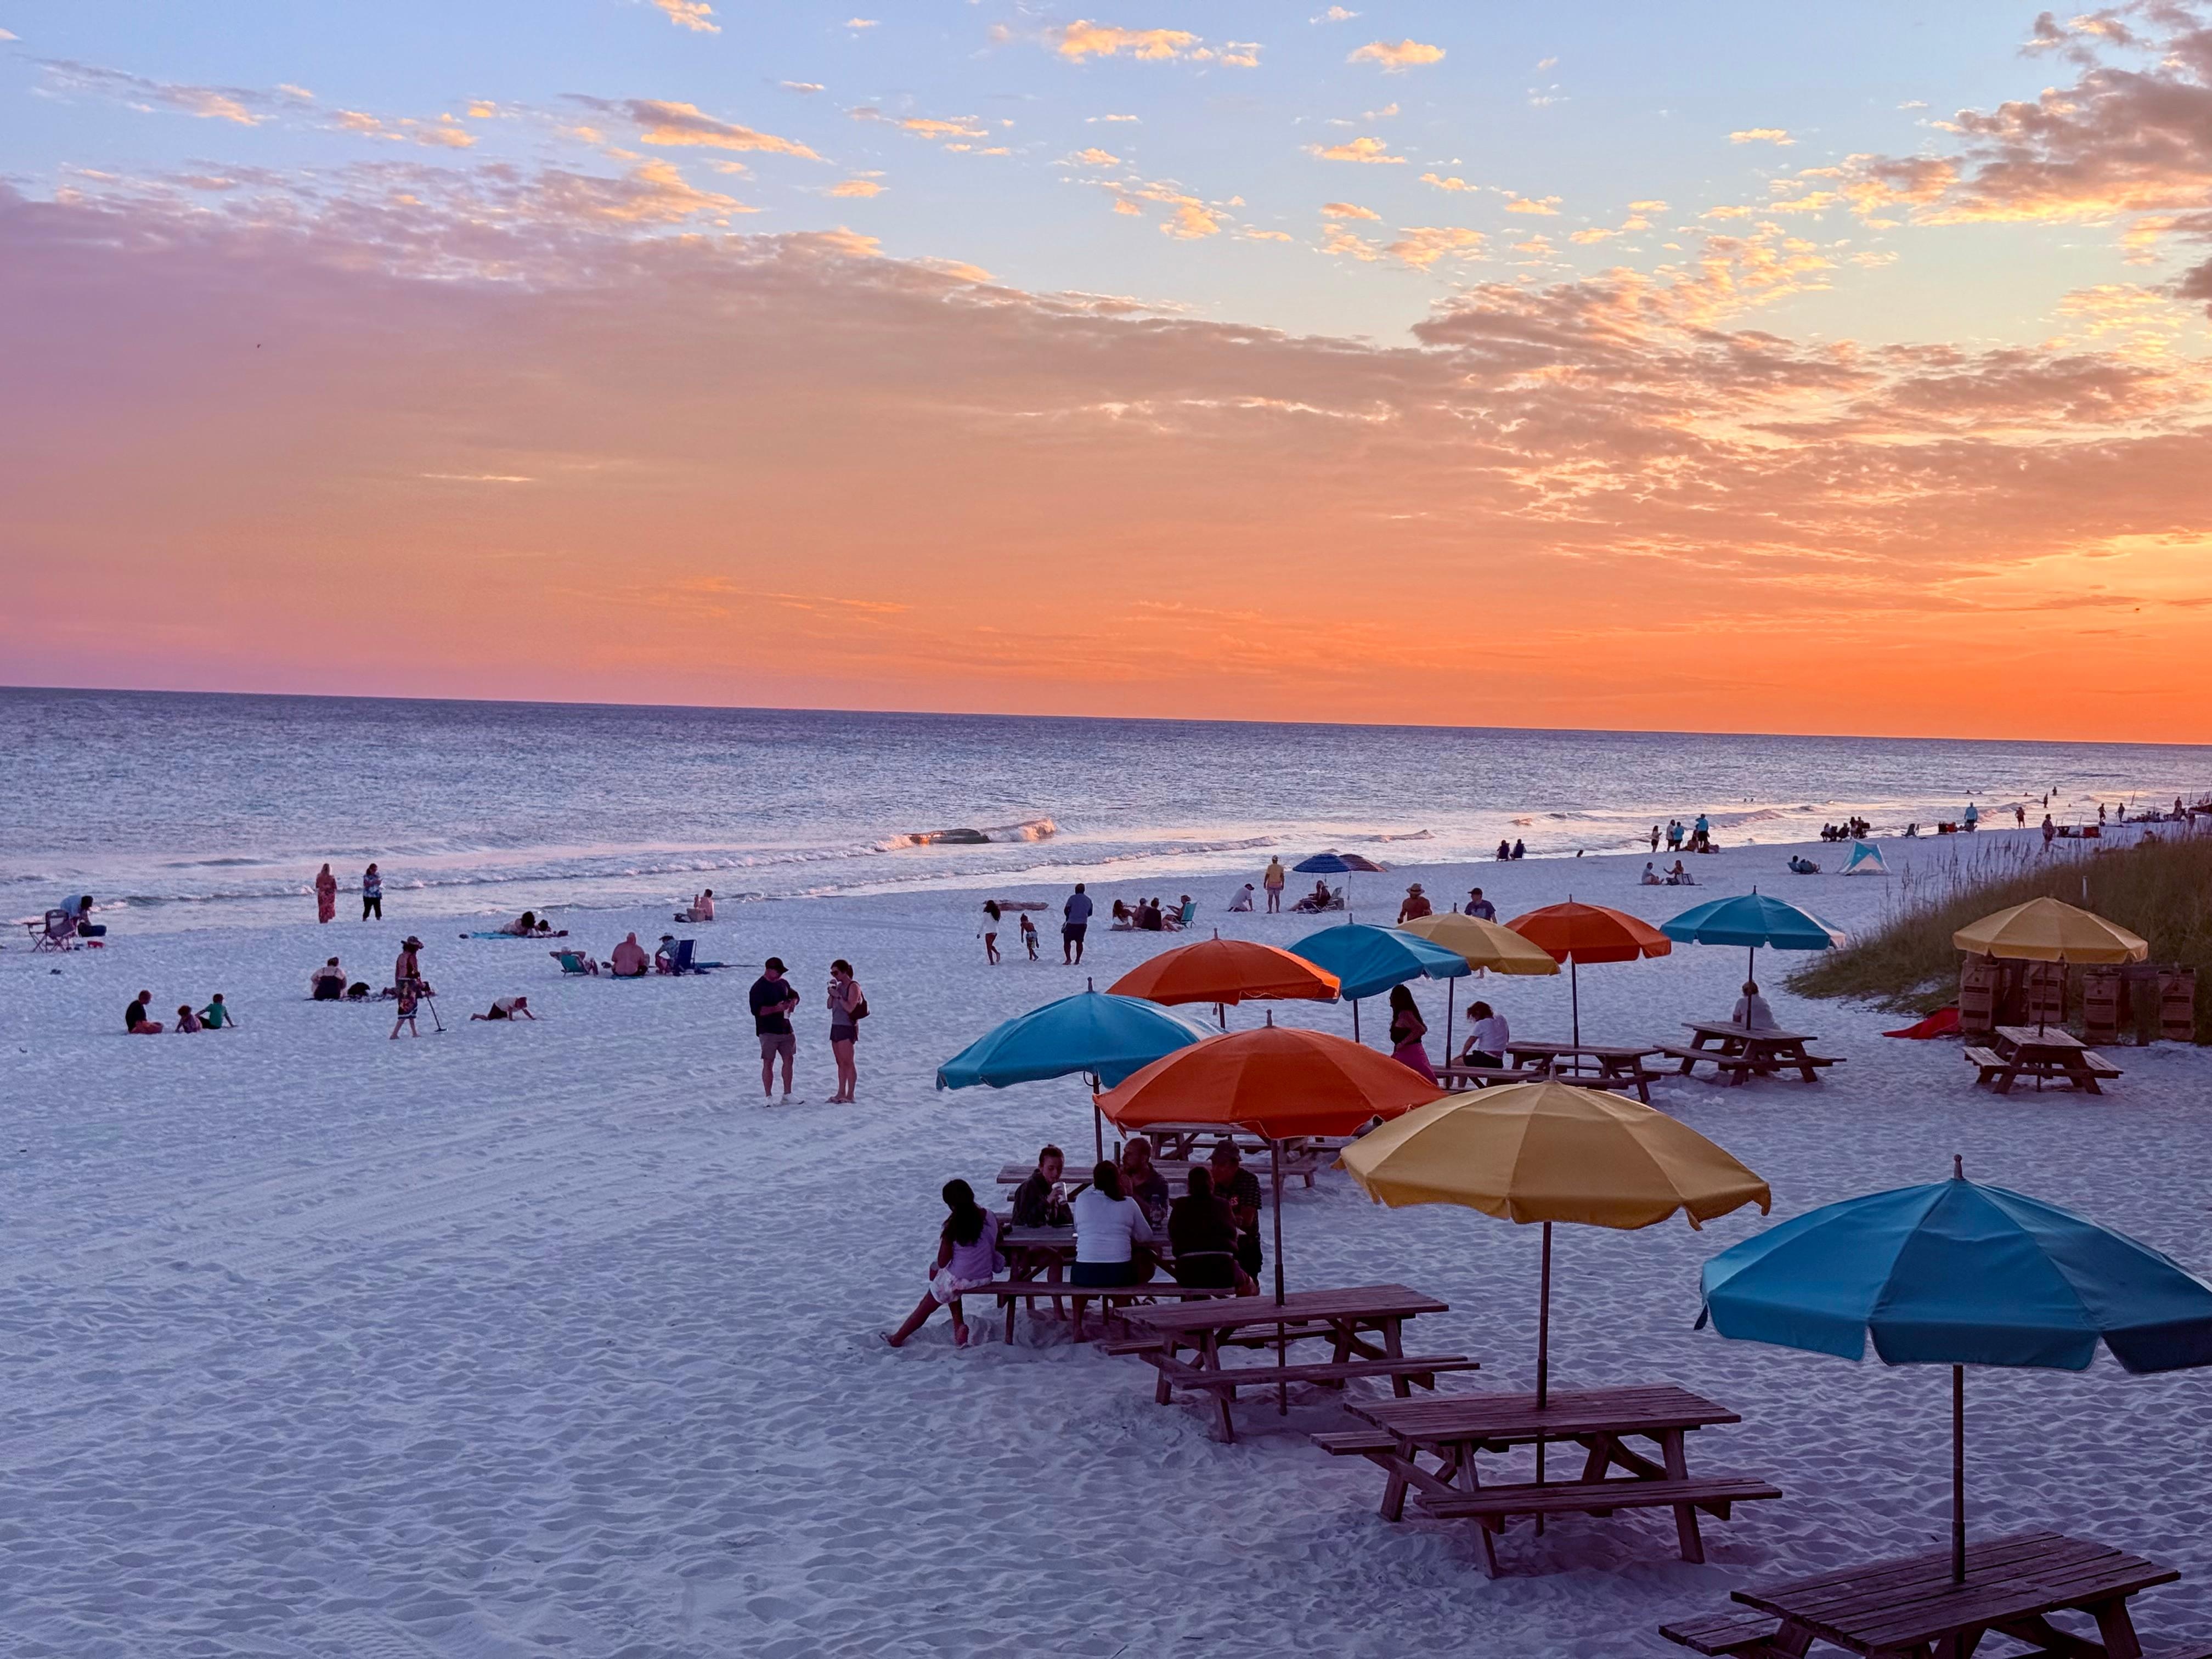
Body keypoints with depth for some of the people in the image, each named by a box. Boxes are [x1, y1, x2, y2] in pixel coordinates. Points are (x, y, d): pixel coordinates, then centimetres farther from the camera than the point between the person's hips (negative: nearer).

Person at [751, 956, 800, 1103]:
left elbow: (794, 995, 28)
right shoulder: (759, 987, -10)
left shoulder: (783, 983, 12)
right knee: (768, 1062, -3)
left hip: (785, 1029, 7)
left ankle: (787, 1095, 17)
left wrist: (793, 1002, 4)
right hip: (768, 1031, -7)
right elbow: (756, 1010, -19)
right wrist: (777, 1008, -26)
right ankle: (768, 1097, 1)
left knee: (788, 1059, 8)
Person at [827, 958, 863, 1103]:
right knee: (841, 1063, 9)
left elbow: (850, 1008, -18)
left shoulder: (853, 986, -10)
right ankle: (841, 1093, 13)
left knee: (848, 1063, -9)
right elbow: (830, 1006, 14)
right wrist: (832, 992, 1)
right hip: (836, 1026, 9)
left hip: (847, 1027, -9)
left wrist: (838, 996, -17)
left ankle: (850, 1096, -11)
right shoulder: (840, 986, 16)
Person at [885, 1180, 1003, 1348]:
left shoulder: (952, 1226, -20)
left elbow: (943, 1262, -15)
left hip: (958, 1280, -5)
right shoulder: (990, 1218, -9)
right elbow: (997, 1245, 6)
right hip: (985, 1277, 6)